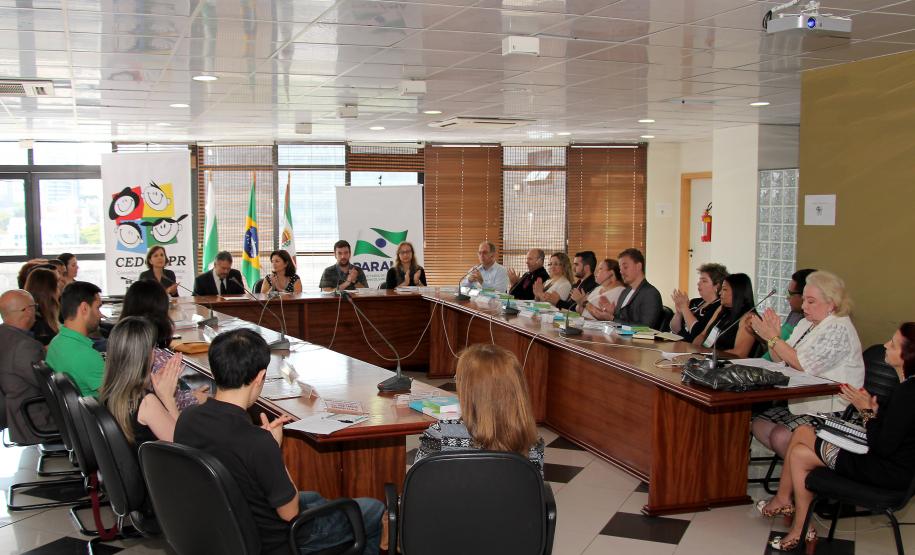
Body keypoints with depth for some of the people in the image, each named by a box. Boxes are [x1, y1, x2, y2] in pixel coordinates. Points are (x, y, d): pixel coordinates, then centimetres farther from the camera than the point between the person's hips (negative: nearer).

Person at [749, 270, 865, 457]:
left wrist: (773, 337, -18)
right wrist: (773, 335, -7)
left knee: (780, 437, -23)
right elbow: (782, 361, 11)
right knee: (759, 425, -7)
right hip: (801, 403, 9)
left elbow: (804, 365, -23)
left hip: (829, 411, -9)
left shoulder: (839, 330, -16)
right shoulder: (806, 323, 11)